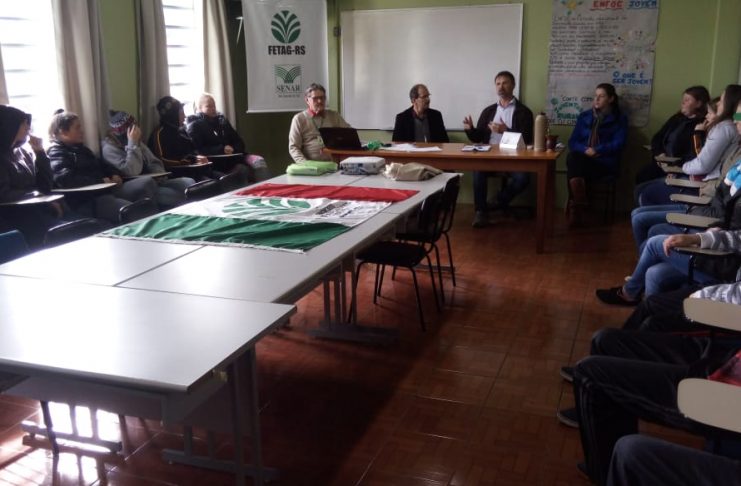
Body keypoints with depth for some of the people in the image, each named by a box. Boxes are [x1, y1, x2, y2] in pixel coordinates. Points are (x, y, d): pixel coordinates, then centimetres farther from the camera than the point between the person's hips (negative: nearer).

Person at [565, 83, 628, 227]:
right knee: (572, 157, -34)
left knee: (573, 170, -33)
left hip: (604, 163, -3)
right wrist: (585, 150, -9)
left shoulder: (619, 119, 10)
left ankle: (576, 207, -16)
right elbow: (572, 142, 11)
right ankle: (579, 207, -26)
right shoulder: (584, 116, 20)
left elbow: (618, 144, -4)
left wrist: (596, 150, -15)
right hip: (582, 159, 4)